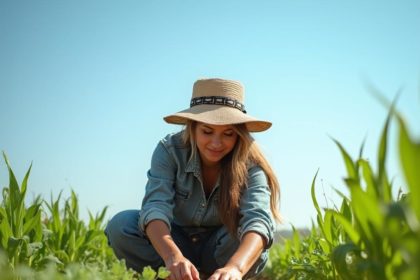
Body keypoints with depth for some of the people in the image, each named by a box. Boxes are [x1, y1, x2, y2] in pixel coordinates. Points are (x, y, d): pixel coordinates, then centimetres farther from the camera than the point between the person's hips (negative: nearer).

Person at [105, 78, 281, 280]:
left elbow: (258, 219, -40)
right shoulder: (169, 151, -21)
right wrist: (173, 257, -56)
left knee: (248, 235, -35)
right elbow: (156, 206, -35)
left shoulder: (250, 164, -23)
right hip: (177, 243, 1)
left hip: (222, 252, 0)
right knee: (120, 226, -26)